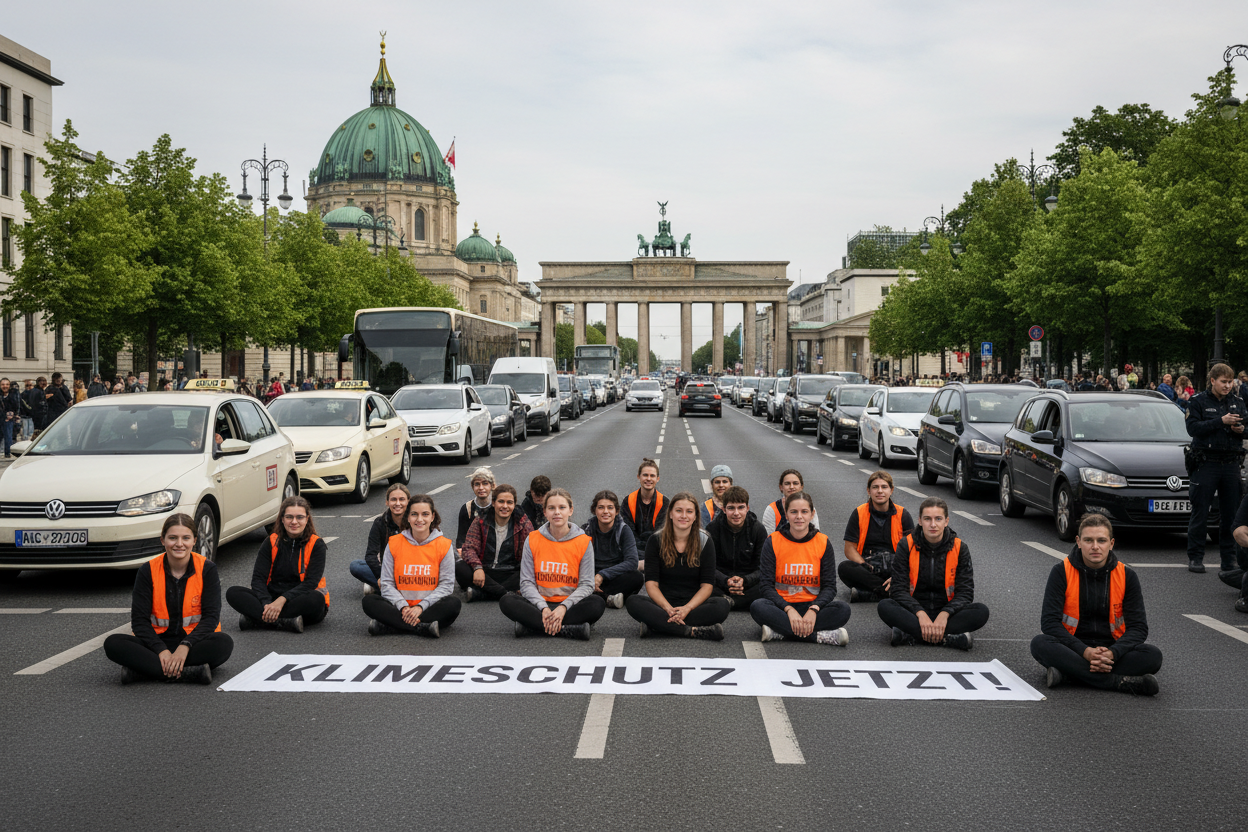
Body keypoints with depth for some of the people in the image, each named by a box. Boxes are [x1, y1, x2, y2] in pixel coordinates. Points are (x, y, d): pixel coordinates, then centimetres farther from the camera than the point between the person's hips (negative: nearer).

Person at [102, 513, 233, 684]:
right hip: (157, 641, 1)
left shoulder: (207, 569, -3)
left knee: (224, 643, -34)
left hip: (194, 641, -1)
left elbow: (211, 617, -8)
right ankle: (189, 672, -36)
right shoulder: (148, 571, -2)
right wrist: (161, 650, -22)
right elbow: (139, 620, -5)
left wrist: (185, 647, -25)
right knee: (112, 644, -25)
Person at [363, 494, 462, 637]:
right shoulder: (394, 543, 2)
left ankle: (386, 626, -32)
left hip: (429, 608, -1)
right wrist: (403, 607, -16)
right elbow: (387, 584, 1)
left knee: (453, 604, -32)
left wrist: (421, 607, -17)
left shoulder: (444, 545, -1)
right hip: (399, 608, 1)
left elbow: (446, 585, -5)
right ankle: (423, 628, -33)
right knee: (368, 602, -23)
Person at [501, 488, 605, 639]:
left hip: (570, 605, -1)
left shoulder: (584, 542, -1)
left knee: (597, 604, -32)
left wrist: (563, 607, -22)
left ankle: (532, 625, -30)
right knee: (507, 601, -27)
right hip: (540, 603, 1)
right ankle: (569, 629, -33)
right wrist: (543, 608, -19)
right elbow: (526, 582, -1)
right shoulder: (533, 540, 3)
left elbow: (586, 585, -5)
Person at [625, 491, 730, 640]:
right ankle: (694, 631, -35)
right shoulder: (656, 541, 2)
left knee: (722, 605, -31)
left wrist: (687, 608, -21)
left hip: (694, 604, 0)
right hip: (663, 603, 0)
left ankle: (656, 625, -31)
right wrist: (668, 608, -24)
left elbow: (707, 585, -3)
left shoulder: (705, 542, 3)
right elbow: (651, 583, -5)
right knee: (633, 603, -31)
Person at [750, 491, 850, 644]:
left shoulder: (823, 542, 2)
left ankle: (779, 632, -30)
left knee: (843, 609, -28)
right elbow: (767, 586, -6)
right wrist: (789, 610, -23)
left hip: (812, 606, 1)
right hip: (782, 605, -1)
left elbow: (829, 586, -1)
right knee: (757, 607, -33)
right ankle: (823, 636, -35)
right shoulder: (773, 541, -1)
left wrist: (813, 610, -21)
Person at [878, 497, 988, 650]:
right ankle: (949, 637, -36)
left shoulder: (959, 548, 0)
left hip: (946, 613, 1)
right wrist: (921, 614, -25)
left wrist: (944, 614, -23)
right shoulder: (907, 545, -2)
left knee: (981, 612, -27)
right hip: (914, 611, -1)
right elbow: (898, 589, -8)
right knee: (884, 607, -31)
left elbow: (965, 592, -4)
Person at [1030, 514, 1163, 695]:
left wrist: (1112, 653, -23)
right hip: (1073, 648, -1)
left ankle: (1068, 671, -29)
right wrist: (1085, 652, -26)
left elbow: (1138, 627, -2)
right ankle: (1121, 682, -34)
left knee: (1153, 656, -26)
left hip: (1112, 649, 2)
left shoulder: (1126, 576, 0)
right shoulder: (1062, 572, -5)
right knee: (1040, 644, -32)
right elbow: (1049, 622, -11)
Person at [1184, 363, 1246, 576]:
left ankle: (1229, 558, 13)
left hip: (1231, 464, 4)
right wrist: (1221, 421, -19)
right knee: (1200, 513, -1)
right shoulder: (1198, 402, 0)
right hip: (1206, 464, -4)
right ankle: (1195, 557, 5)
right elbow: (1193, 428, -12)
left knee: (1231, 513, 5)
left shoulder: (1237, 402, 12)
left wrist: (1242, 430, -7)